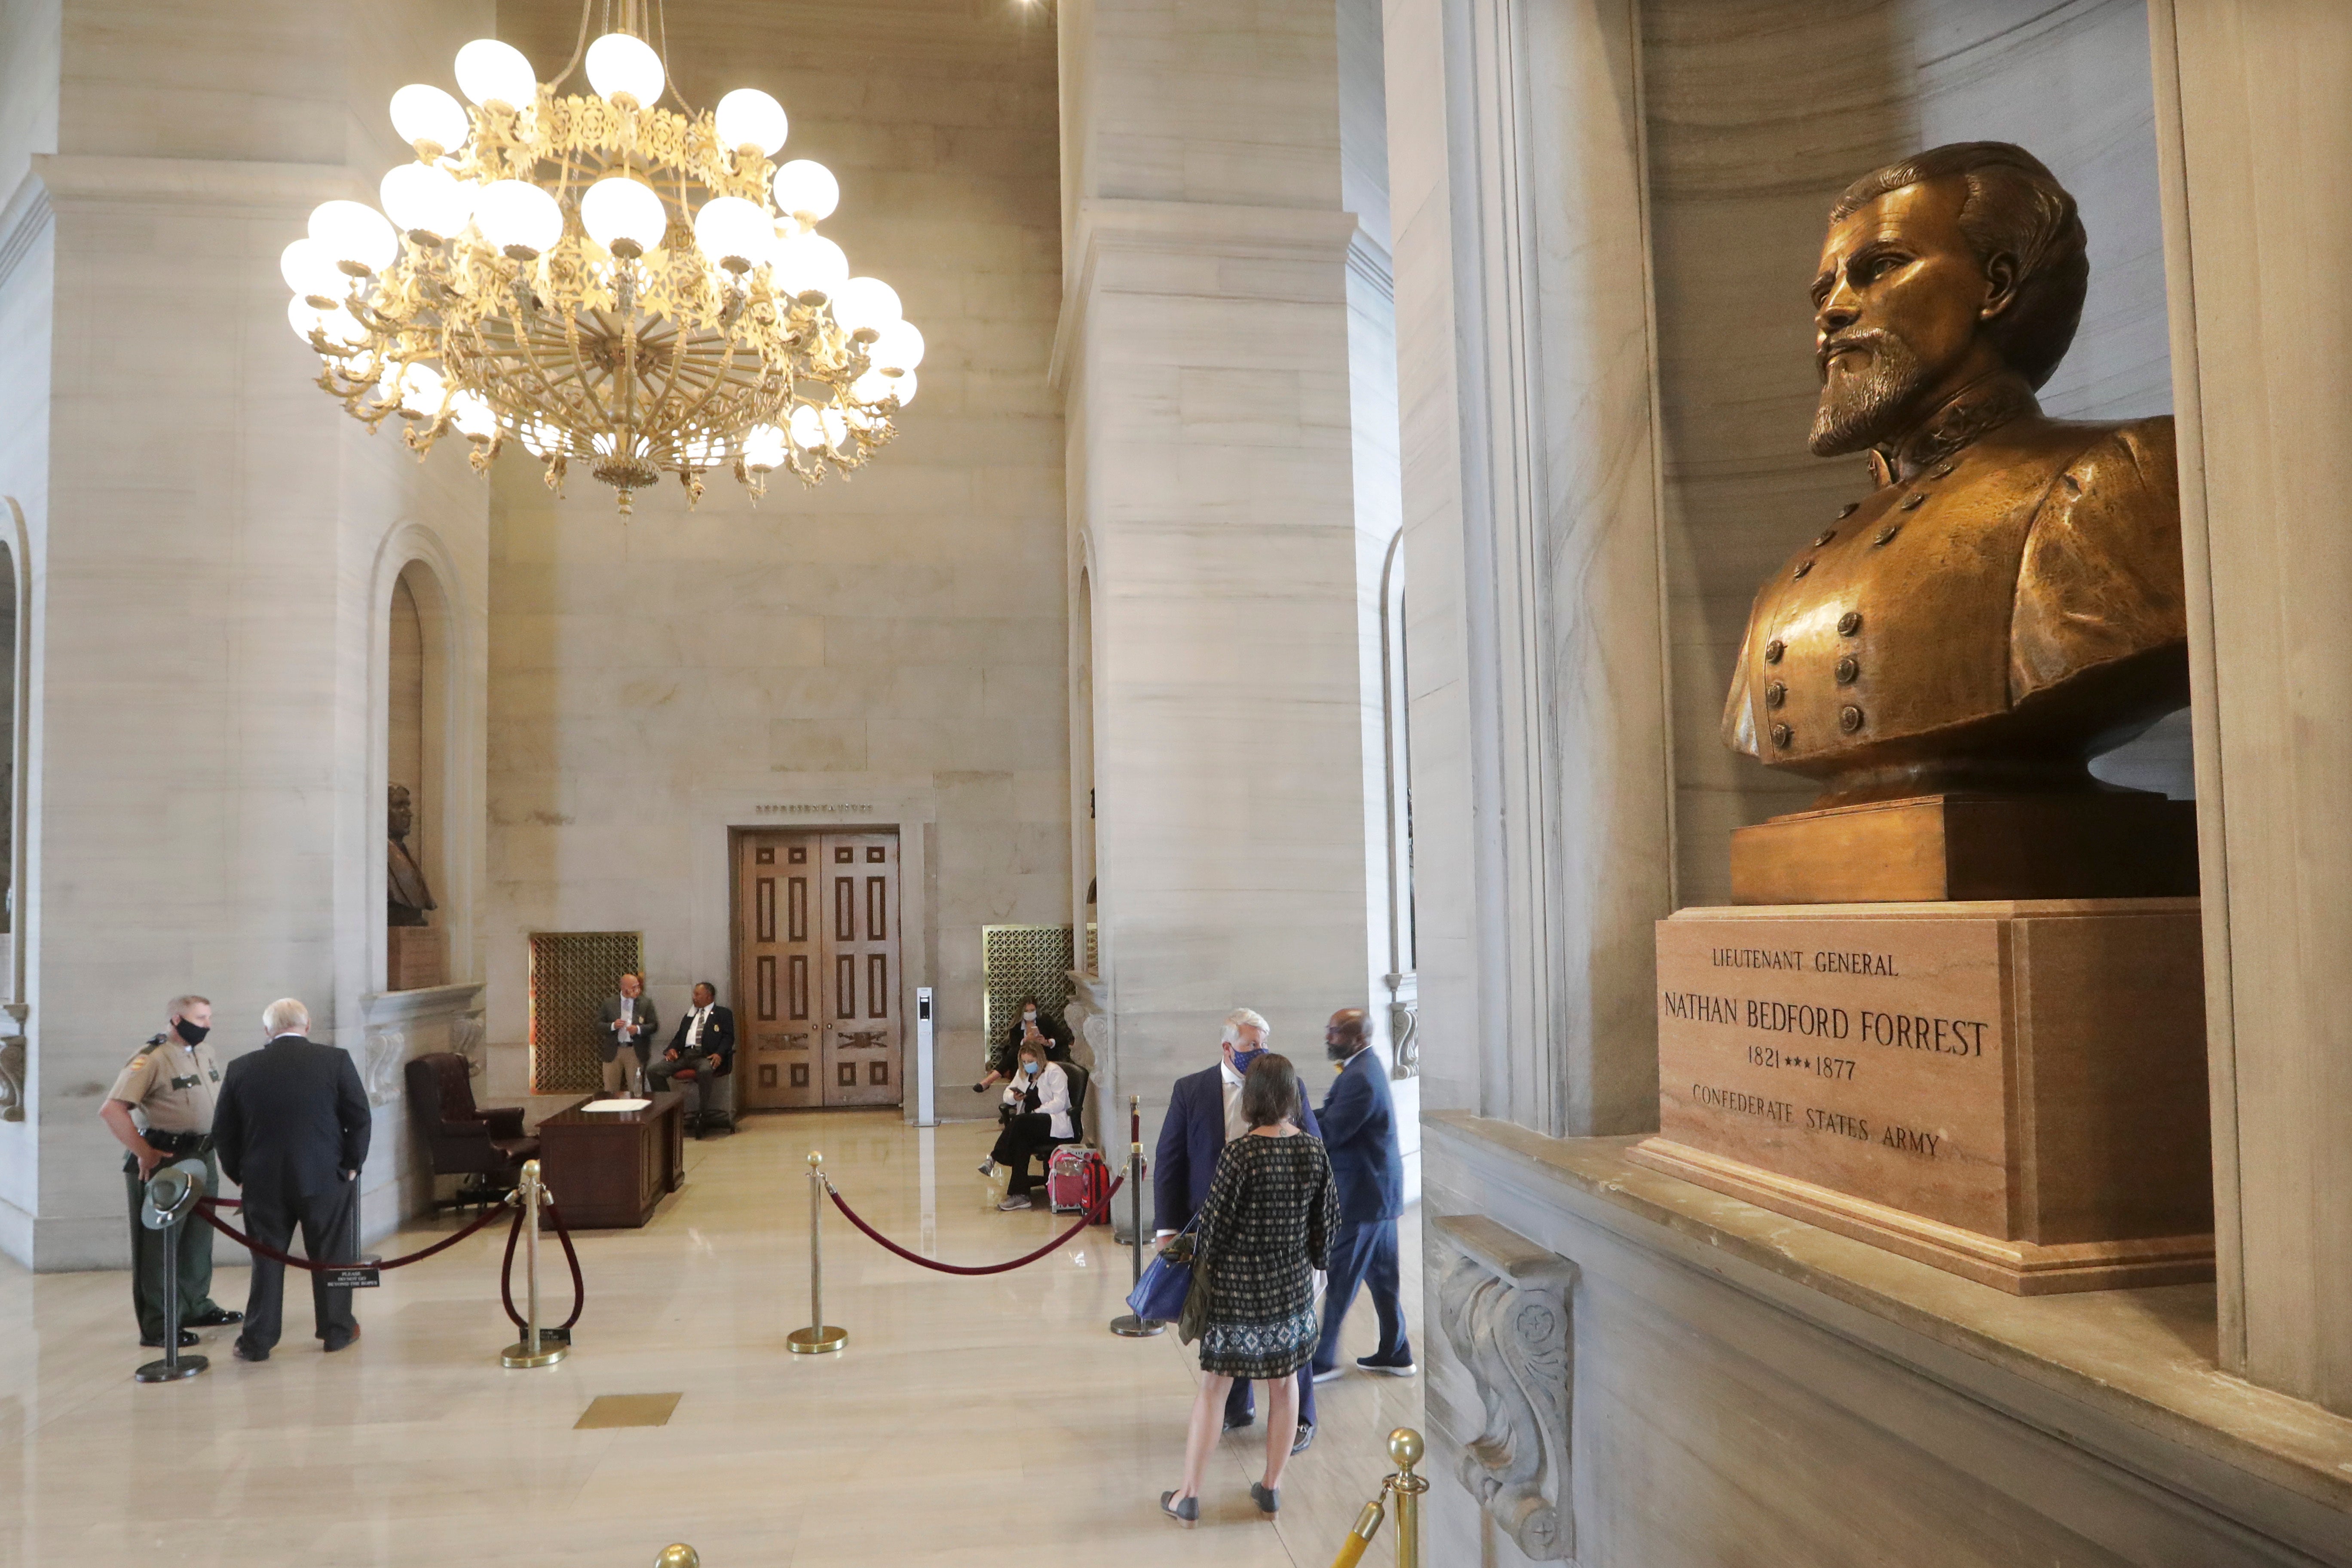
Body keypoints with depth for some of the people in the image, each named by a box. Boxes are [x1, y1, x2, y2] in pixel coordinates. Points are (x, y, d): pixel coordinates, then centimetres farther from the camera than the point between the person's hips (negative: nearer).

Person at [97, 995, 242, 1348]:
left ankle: (197, 1307, 31)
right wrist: (143, 1153, -21)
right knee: (159, 1245, 1)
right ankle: (157, 1327, 9)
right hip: (163, 1162, -8)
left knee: (198, 1239, 18)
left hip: (203, 1159, 8)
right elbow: (111, 1110, -24)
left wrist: (217, 1146, 11)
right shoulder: (151, 1059, -17)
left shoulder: (205, 1055, 10)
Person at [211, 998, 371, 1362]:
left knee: (266, 1261, 12)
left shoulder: (241, 1069, 0)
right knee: (331, 1256, 10)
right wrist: (352, 1165, 4)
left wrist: (239, 1174, 13)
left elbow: (223, 1131, 3)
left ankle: (256, 1342, 16)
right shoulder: (336, 1060, -7)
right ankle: (337, 1330, 20)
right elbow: (360, 1119, -7)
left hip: (263, 1183, 2)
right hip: (326, 1178, -2)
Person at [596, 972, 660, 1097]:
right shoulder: (609, 1003, 6)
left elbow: (654, 1026, 1)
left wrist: (638, 1029, -17)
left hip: (635, 1052, -1)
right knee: (610, 1091, 5)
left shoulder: (645, 1003, 3)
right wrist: (613, 1026, -14)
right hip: (613, 1051, 1)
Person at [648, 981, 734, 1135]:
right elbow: (680, 1036, 25)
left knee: (705, 1071, -41)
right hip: (685, 1054, 6)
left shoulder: (723, 1014, 13)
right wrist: (673, 1048, 2)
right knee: (653, 1071, -16)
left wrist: (719, 1054, -17)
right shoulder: (690, 1015, 30)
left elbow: (728, 1037, 2)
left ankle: (702, 1115, -28)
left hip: (706, 1056, -6)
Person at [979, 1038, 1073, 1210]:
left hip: (1056, 1123, -6)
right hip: (1029, 1125, 6)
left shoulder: (1054, 1072, -3)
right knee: (1022, 1140, -31)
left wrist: (1034, 1113, -19)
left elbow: (1059, 1103, -12)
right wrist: (1014, 1097, -6)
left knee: (1019, 1122, -35)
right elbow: (1007, 1094, 19)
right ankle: (1020, 1195, -36)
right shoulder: (1023, 1073, 19)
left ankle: (994, 1158, -26)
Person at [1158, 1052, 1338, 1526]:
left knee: (1213, 1388, 6)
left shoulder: (1239, 1153, -20)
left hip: (1237, 1289, -4)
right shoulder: (1315, 1150, -6)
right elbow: (1328, 1221, 3)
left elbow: (1215, 1221, -14)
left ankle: (1189, 1496, 14)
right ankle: (1272, 1487, 27)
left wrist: (1202, 1268, 3)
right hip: (1293, 1287, 4)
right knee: (1285, 1384, 17)